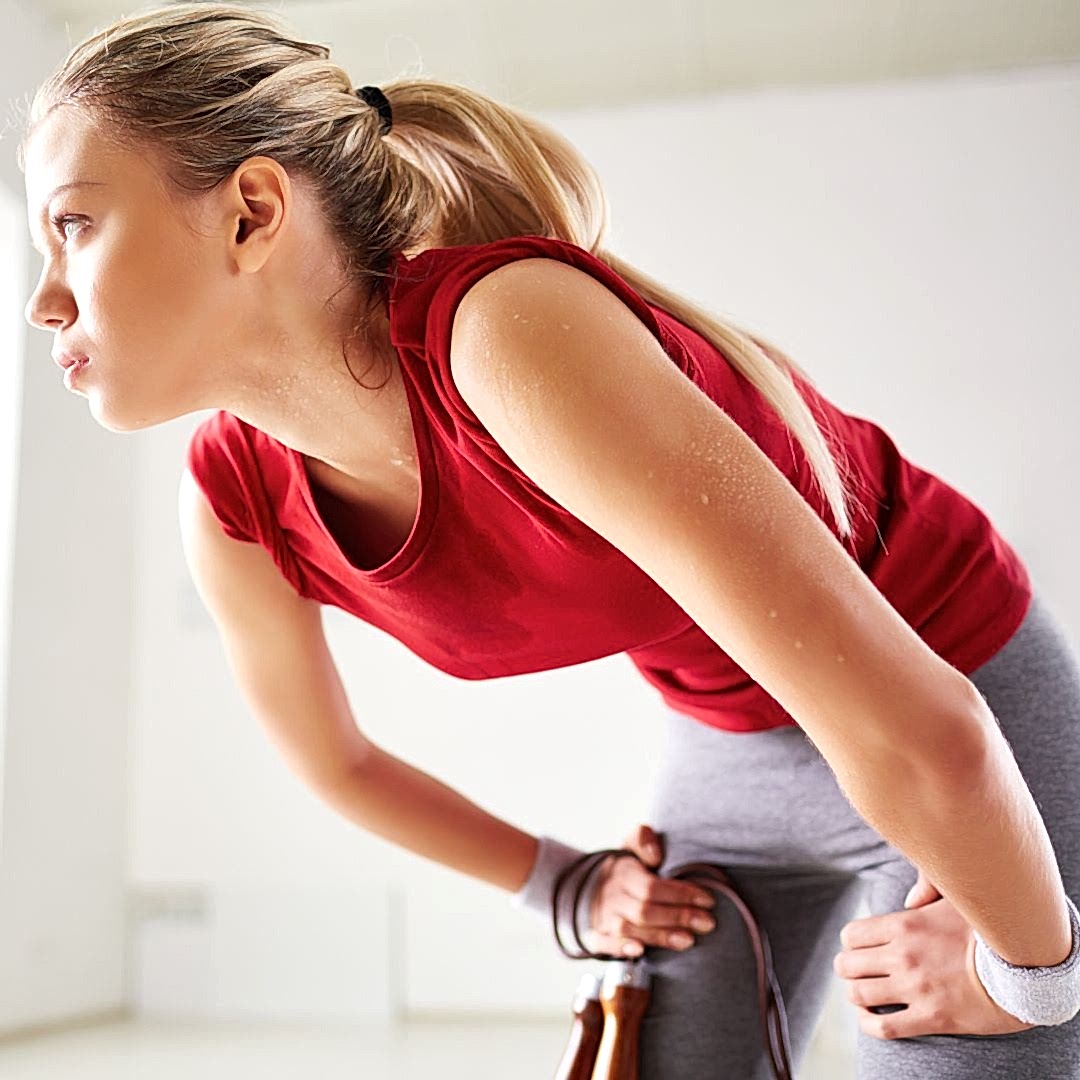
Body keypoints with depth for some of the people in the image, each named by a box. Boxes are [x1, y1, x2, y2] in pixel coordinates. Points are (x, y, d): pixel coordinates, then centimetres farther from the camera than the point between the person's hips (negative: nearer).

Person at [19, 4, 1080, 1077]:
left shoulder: (512, 326, -36)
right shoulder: (232, 505, -13)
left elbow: (920, 735, -36)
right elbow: (338, 762, 6)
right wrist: (566, 886, 13)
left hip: (974, 722, -4)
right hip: (726, 743, 5)